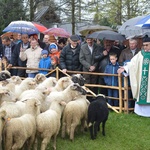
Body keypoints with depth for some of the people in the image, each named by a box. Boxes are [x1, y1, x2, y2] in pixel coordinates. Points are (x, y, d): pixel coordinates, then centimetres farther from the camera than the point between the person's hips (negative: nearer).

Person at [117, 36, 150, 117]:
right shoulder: (141, 53, 7)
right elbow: (133, 63, 0)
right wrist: (125, 68, -15)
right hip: (141, 79, 3)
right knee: (140, 93, 6)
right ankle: (140, 110, 16)